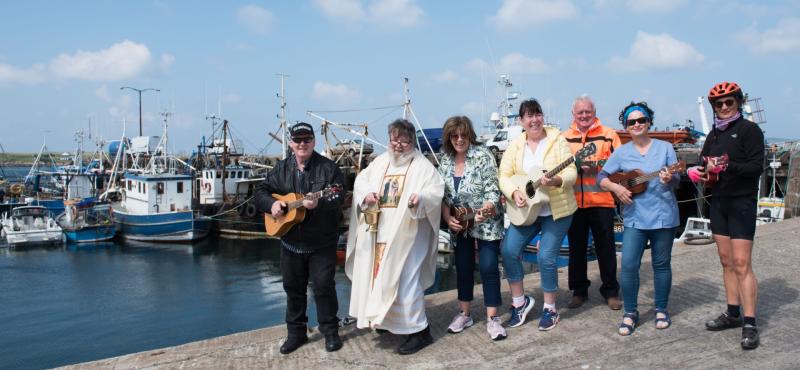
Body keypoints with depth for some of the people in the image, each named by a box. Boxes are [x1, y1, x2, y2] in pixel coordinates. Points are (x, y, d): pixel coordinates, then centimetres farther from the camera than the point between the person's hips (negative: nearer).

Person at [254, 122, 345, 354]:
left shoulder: (328, 168, -8)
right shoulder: (281, 169, 5)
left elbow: (339, 199, -15)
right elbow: (261, 191, 7)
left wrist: (318, 203, -33)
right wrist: (272, 204, -13)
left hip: (322, 243, -4)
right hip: (290, 241, 4)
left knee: (323, 286, 0)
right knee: (293, 287, 13)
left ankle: (330, 332, 17)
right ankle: (296, 333, 27)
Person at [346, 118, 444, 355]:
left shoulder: (422, 165, -3)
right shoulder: (380, 162, 14)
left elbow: (437, 191, -13)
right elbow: (360, 182, 13)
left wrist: (421, 198, -34)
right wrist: (366, 195, -9)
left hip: (406, 234, -6)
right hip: (378, 234, 6)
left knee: (405, 280, -7)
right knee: (379, 276, 15)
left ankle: (419, 330, 3)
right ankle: (384, 319, 35)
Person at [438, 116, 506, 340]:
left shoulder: (483, 156, -14)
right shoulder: (445, 161, 0)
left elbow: (492, 189, -16)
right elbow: (442, 195, 3)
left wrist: (486, 209, -32)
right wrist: (448, 219, -9)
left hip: (486, 223, -4)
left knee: (488, 267, -6)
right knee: (463, 267, 12)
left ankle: (492, 319, 4)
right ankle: (464, 314, 26)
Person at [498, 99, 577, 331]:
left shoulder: (557, 140, -6)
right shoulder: (515, 146, 3)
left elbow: (571, 172, -12)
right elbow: (504, 176, -1)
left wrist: (555, 181, -33)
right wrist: (514, 193, -21)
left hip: (557, 210, -3)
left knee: (546, 257, -8)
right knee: (509, 250, -8)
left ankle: (550, 309, 14)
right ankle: (519, 301, 12)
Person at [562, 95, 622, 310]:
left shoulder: (608, 135, 3)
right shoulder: (564, 137, 10)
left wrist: (597, 167, -16)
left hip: (601, 200, -2)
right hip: (574, 201, 2)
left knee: (606, 247, 5)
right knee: (576, 247, 10)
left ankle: (611, 291, 18)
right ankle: (579, 290, 23)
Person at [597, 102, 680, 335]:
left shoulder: (665, 147, 3)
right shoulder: (621, 152, 4)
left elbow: (677, 181, 1)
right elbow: (601, 177, 6)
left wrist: (669, 179, -22)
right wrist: (615, 187, -13)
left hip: (664, 215, 0)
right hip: (635, 217, 0)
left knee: (661, 264, 10)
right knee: (628, 265, -6)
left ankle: (661, 309, 26)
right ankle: (630, 312, 9)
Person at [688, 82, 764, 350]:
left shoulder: (749, 130, -6)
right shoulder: (714, 134, 14)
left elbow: (757, 166, -15)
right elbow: (704, 164, 18)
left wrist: (727, 166, -29)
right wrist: (697, 171, -5)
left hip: (742, 203, -7)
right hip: (719, 203, 7)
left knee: (742, 264, -9)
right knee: (726, 262, 11)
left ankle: (750, 324, -5)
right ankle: (733, 314, 21)